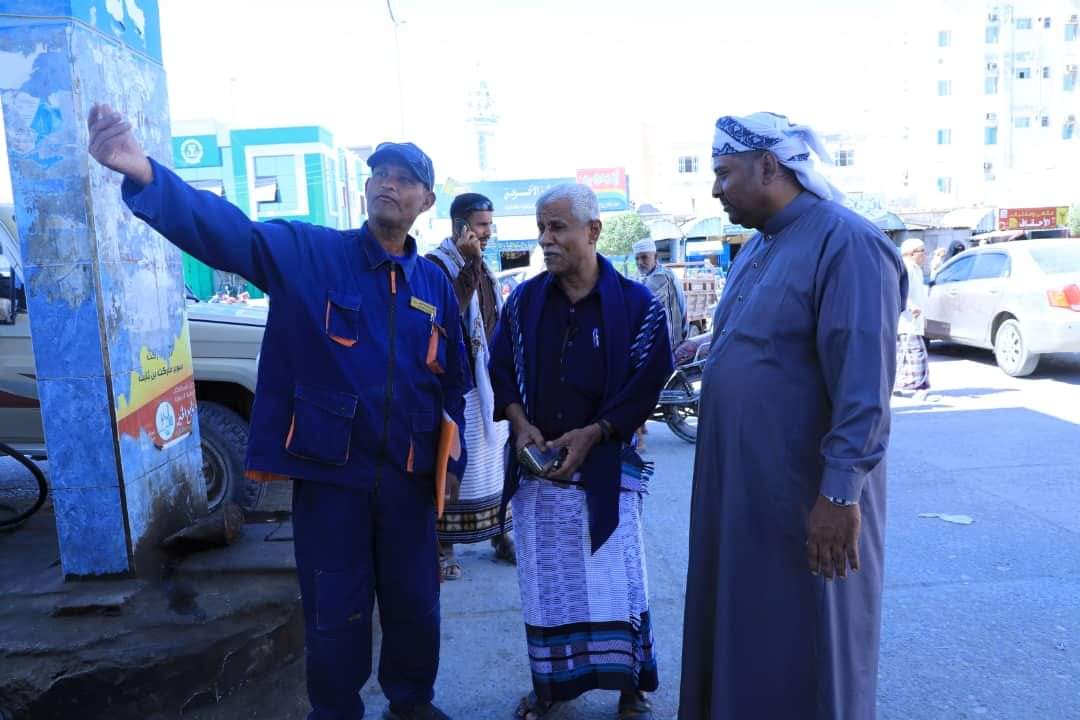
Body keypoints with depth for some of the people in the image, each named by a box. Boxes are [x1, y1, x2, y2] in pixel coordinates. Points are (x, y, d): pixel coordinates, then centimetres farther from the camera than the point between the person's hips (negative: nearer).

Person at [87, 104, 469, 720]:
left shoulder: (435, 284, 5)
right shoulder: (308, 252, -5)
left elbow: (454, 383, 10)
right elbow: (226, 230, -22)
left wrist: (453, 462, 7)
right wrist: (143, 172, -39)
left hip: (409, 476, 3)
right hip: (329, 470, -3)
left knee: (415, 606, 18)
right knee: (335, 615, 12)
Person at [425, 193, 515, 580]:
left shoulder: (481, 267, 16)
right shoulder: (435, 265, -10)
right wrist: (470, 265, -26)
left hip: (489, 379, 8)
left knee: (495, 458, 14)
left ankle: (500, 535, 26)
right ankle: (444, 545, 9)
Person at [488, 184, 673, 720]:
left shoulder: (636, 303, -5)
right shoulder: (524, 300, 4)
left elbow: (648, 383, -6)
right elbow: (500, 369, 10)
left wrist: (592, 434, -14)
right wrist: (521, 424, -7)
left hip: (606, 463, -3)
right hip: (535, 462, 3)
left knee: (615, 576, 2)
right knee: (543, 578, 11)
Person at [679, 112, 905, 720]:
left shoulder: (846, 243, -17)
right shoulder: (759, 246, 12)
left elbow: (864, 384, -22)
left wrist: (840, 493, -24)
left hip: (806, 495, -8)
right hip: (741, 485, 9)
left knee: (805, 651, 9)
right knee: (743, 632, 20)